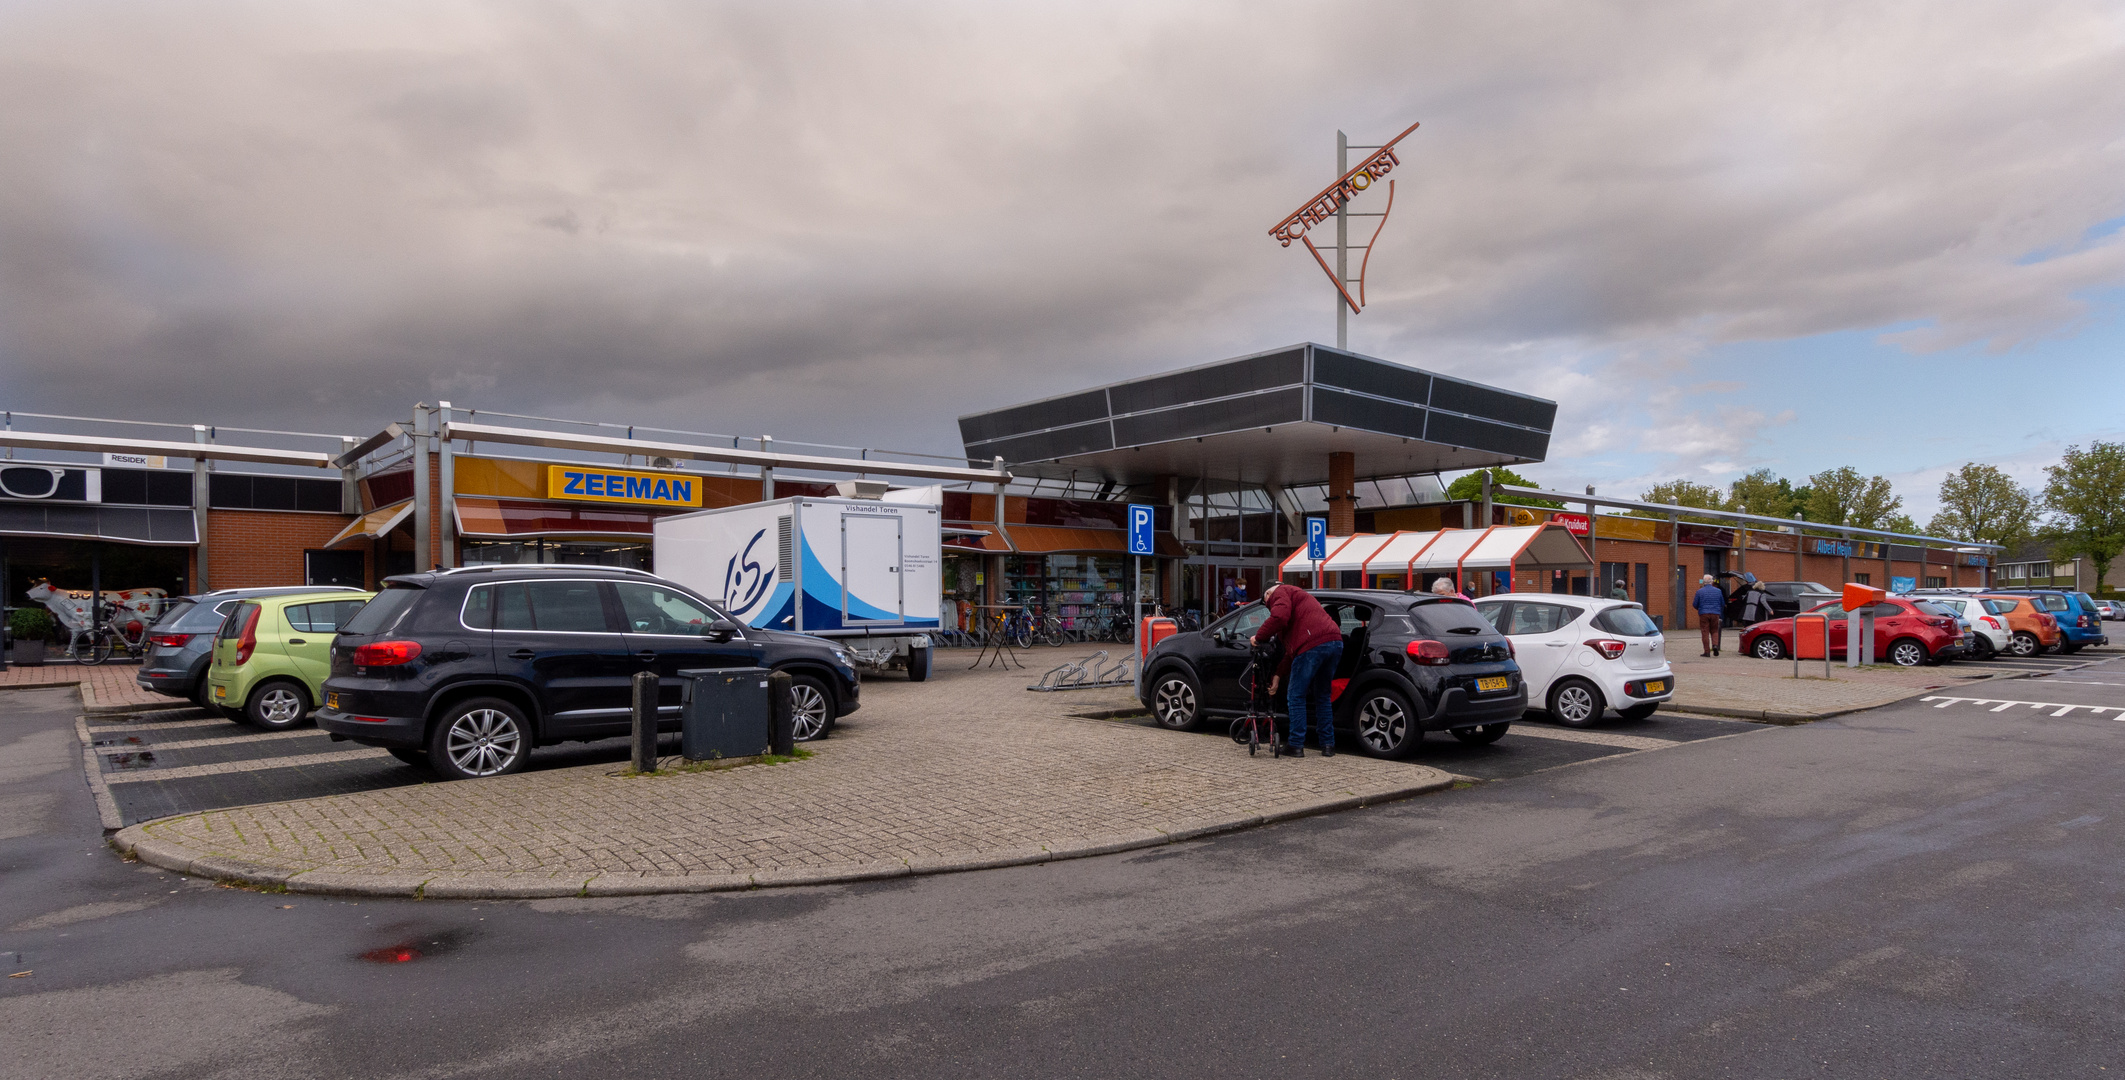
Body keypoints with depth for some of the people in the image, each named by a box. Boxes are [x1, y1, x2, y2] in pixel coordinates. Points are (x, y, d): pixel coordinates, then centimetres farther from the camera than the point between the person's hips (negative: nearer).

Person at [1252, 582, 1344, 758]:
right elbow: (1291, 649, 34)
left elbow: (1279, 617, -14)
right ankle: (1328, 745, 21)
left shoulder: (1280, 592, 11)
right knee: (1322, 696, 21)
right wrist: (1278, 674, 32)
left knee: (1296, 697, 3)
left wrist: (1259, 637, 1)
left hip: (1313, 644, -9)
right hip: (1335, 643, 9)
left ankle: (1296, 745, 6)